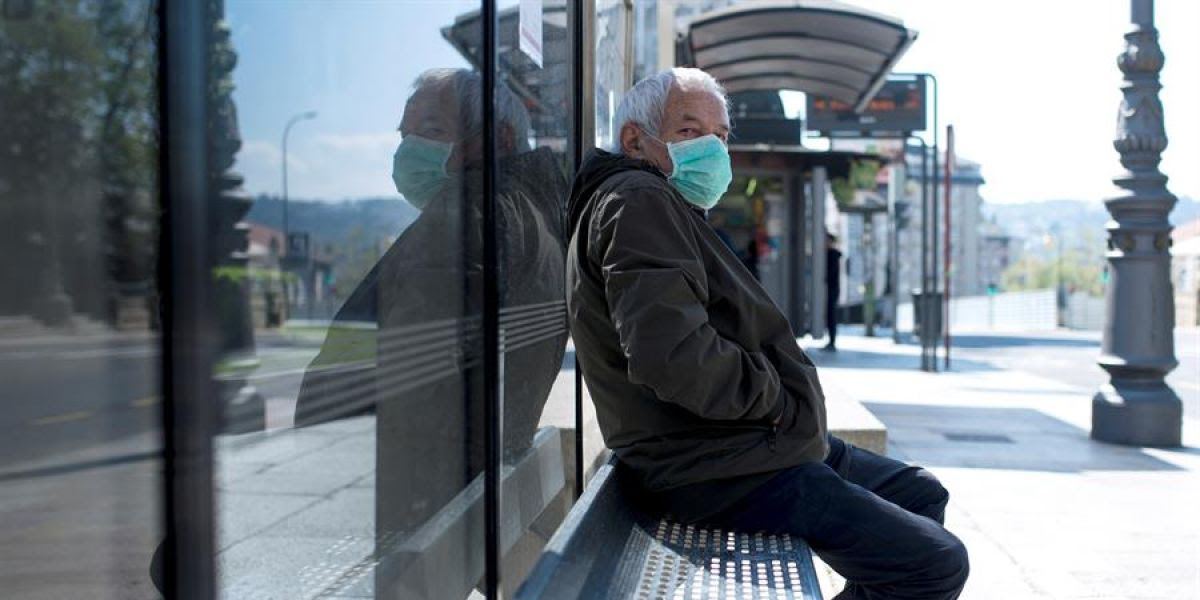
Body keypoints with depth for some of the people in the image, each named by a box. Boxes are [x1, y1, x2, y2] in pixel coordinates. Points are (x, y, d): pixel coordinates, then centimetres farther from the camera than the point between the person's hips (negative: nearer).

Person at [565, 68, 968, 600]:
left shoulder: (667, 208, 22)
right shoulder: (637, 200, -14)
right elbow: (670, 353, -29)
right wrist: (770, 395, -14)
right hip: (719, 473, -11)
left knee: (923, 494, 21)